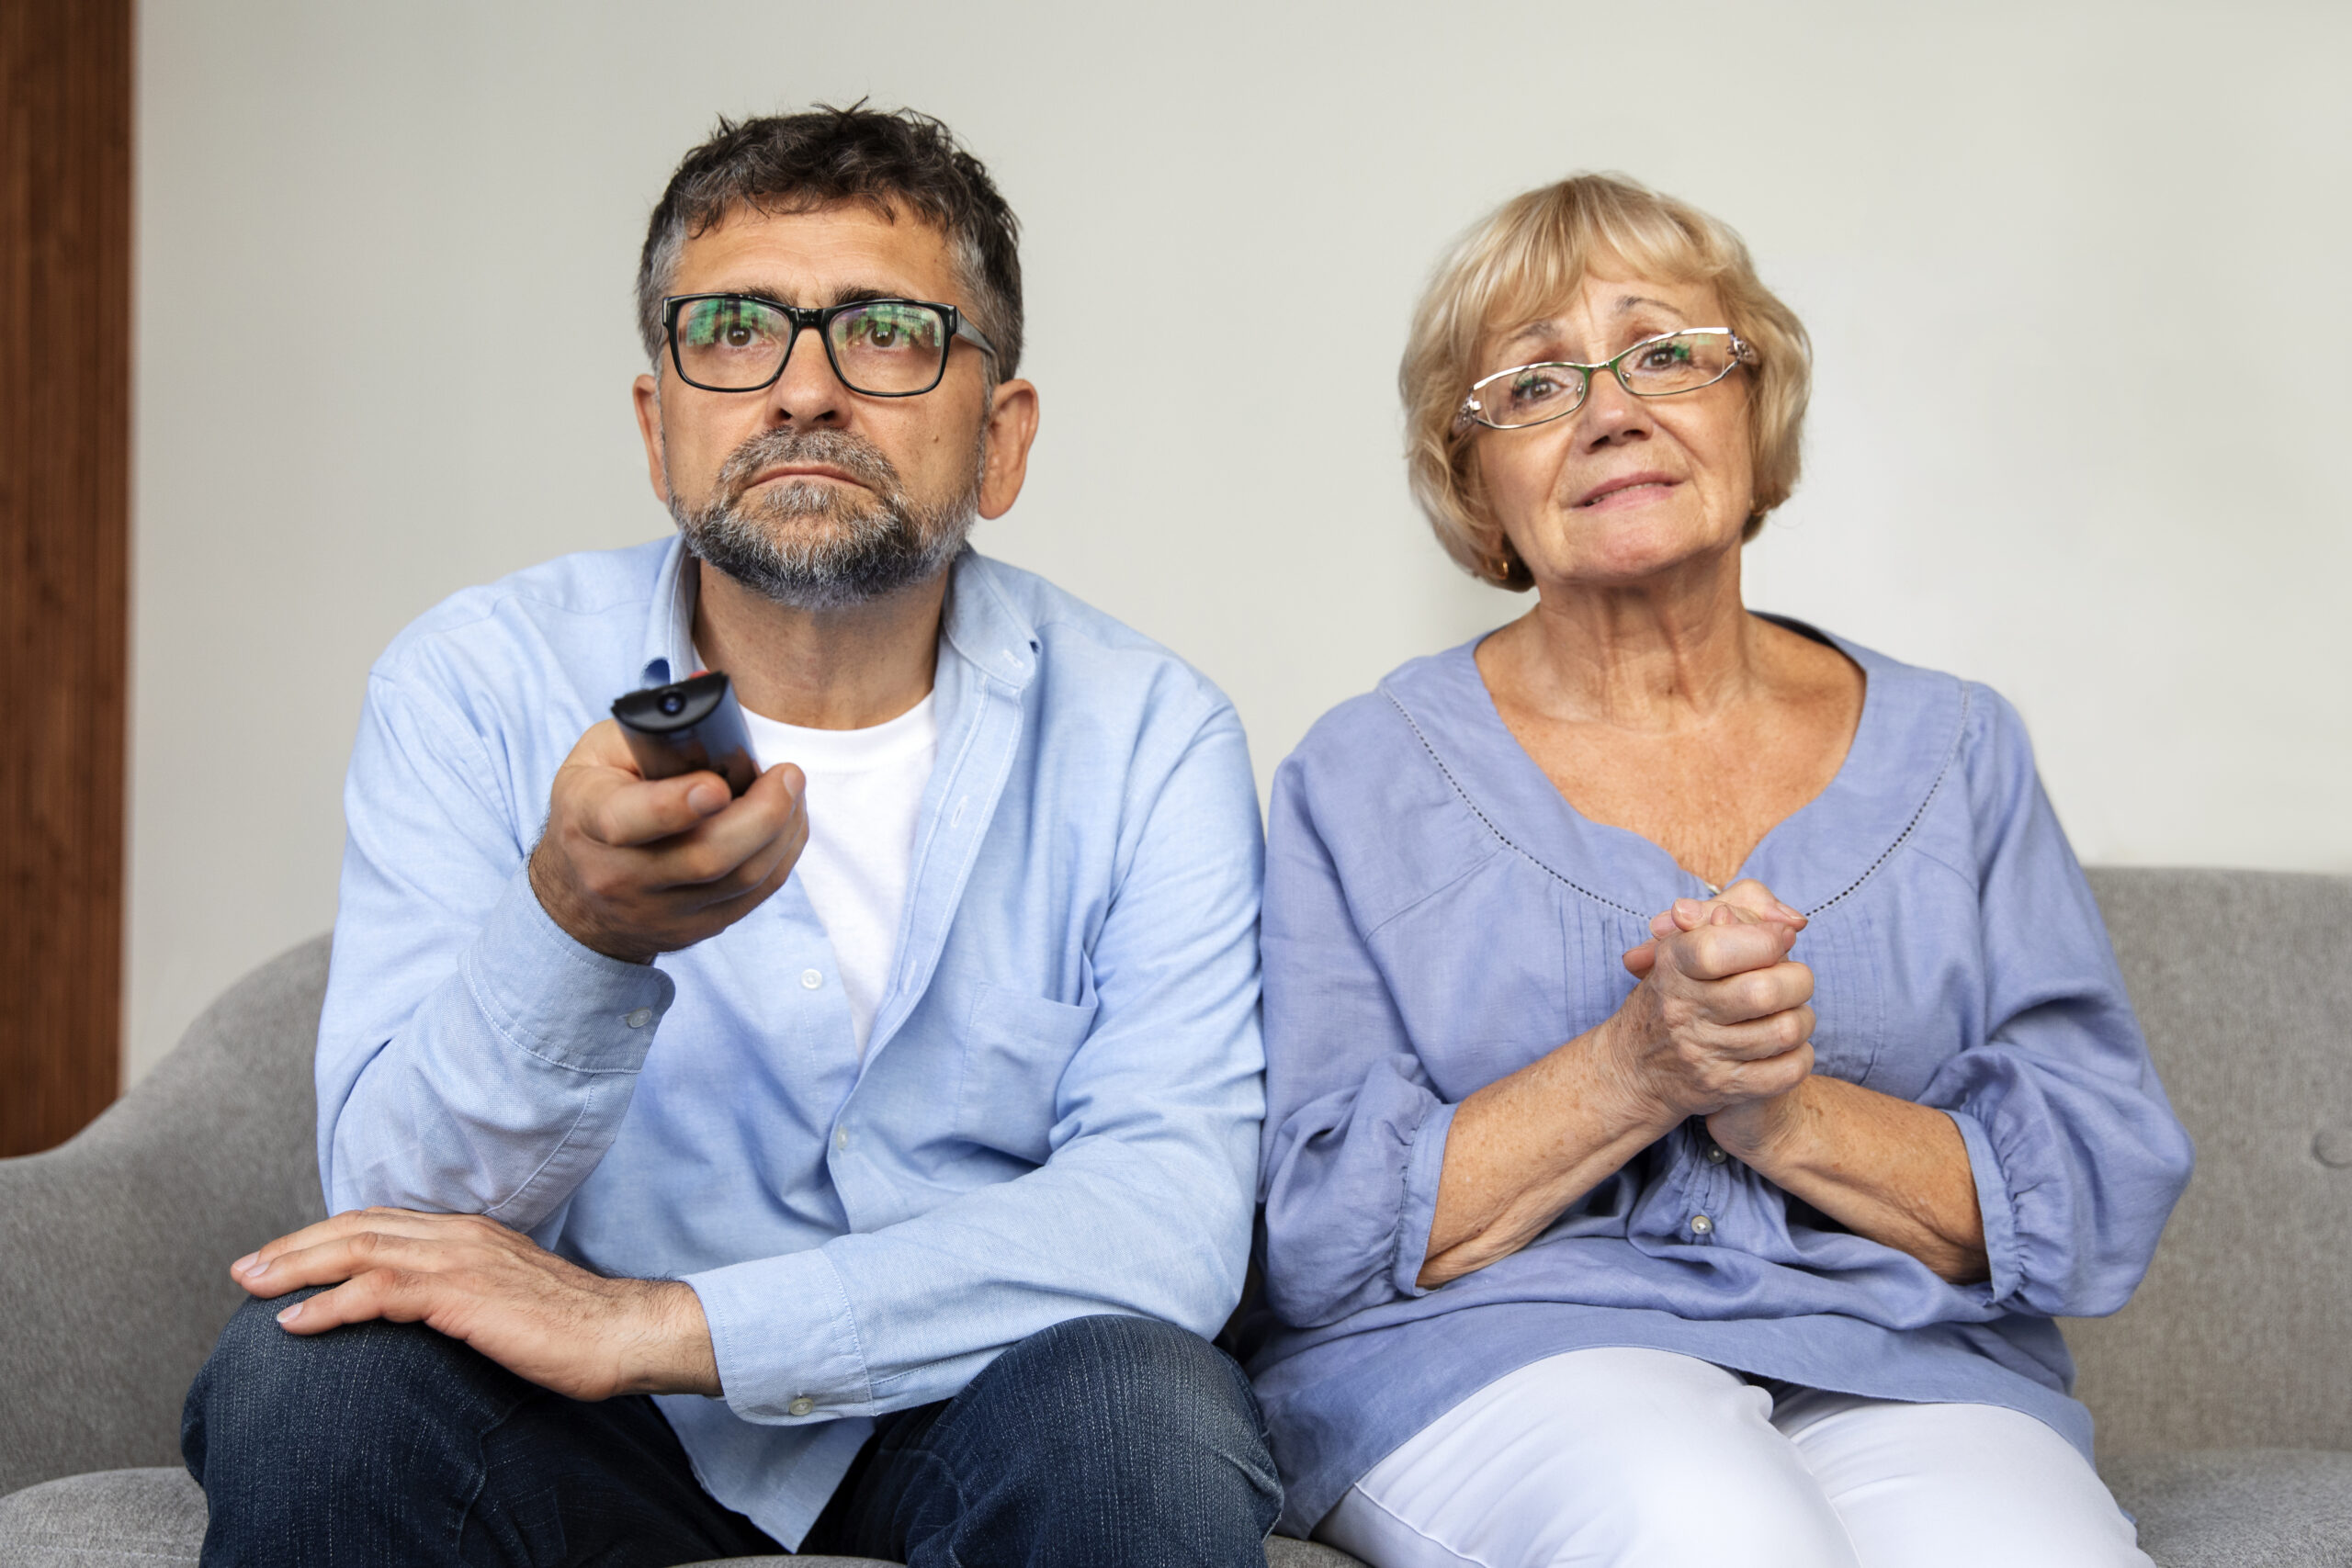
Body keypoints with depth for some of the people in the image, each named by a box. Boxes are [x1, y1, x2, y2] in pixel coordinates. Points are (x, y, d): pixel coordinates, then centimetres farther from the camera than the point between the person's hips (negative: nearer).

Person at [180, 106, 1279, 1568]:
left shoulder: (1144, 735, -8)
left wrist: (661, 1324, -27)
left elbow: (1173, 1211, -19)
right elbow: (405, 1205, -15)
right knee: (309, 1380, -29)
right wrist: (576, 928, -38)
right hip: (596, 1442, 0)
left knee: (1145, 1414, -32)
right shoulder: (474, 686, -7)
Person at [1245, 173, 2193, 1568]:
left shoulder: (1955, 754, 14)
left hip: (1905, 1370, 2)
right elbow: (1310, 1235, -1)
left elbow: (2107, 1201, 6)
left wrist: (1787, 1114, -11)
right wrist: (1632, 1073, -15)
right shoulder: (1363, 776, 7)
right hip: (1492, 1355, -1)